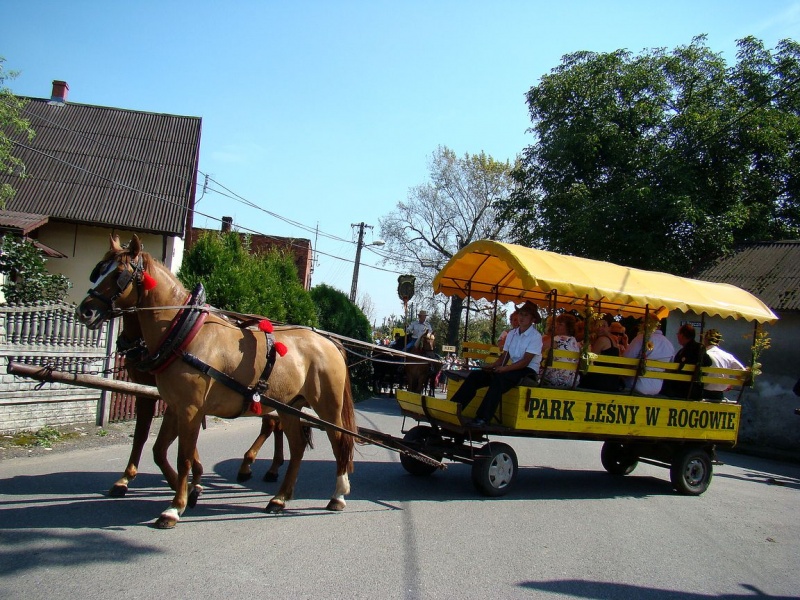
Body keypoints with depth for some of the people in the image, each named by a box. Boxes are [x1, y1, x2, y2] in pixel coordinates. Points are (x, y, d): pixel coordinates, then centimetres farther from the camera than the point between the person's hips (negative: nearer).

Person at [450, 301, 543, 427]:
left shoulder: (536, 336, -7)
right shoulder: (512, 333, 14)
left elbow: (525, 361, -16)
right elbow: (504, 356, 11)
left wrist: (504, 368, -26)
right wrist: (493, 365, -9)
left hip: (528, 371, -7)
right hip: (512, 369, 7)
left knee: (498, 379, -36)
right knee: (475, 375, -11)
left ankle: (483, 418, -41)